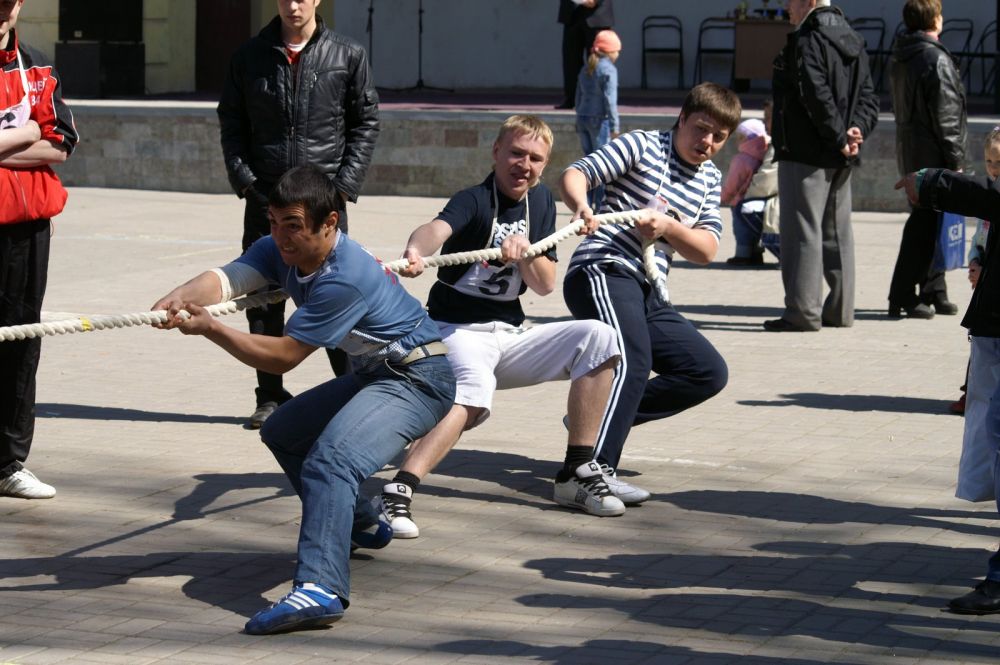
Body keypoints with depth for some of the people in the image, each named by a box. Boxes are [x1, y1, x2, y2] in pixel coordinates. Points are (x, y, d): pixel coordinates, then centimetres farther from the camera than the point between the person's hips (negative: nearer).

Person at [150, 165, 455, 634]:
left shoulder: (345, 278, -27)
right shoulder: (280, 251, -2)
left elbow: (284, 356, -25)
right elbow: (225, 279, -19)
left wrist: (208, 328, -34)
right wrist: (180, 299, -41)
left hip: (419, 380, -11)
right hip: (374, 374, 11)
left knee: (329, 460, -31)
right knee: (281, 433, 22)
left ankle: (319, 589, -48)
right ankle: (361, 526, 36)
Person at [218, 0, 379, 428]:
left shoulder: (347, 56, 3)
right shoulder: (250, 57, 8)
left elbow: (366, 123, 5)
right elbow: (231, 121, 12)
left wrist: (345, 184, -4)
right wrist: (242, 176, -1)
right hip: (265, 196, 2)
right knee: (261, 298, 3)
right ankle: (270, 397, 13)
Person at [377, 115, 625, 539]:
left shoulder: (540, 201, 10)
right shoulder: (474, 202, -12)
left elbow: (545, 286, 6)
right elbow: (437, 229, -36)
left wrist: (524, 253, -16)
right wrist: (415, 252, -60)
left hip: (511, 336, 7)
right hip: (459, 330, -7)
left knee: (598, 338, -10)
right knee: (472, 393, -38)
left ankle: (577, 473, -6)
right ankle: (398, 492, -49)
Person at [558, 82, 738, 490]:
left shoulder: (710, 180, 20)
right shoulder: (642, 146, 2)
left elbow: (707, 251, 10)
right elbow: (574, 174, -7)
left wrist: (669, 227, -11)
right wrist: (581, 206, -30)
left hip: (650, 296, 8)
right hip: (602, 272, -8)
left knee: (710, 372, 5)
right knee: (633, 360, -31)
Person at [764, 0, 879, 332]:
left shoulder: (807, 40, -13)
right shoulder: (853, 41, 14)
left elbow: (817, 95, -23)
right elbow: (868, 96, 10)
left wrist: (840, 138, -17)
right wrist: (857, 130, -4)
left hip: (805, 153, -8)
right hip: (840, 158, 9)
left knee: (802, 230, -6)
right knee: (837, 230, 13)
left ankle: (803, 310, -8)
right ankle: (840, 308, 17)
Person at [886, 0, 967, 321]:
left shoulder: (901, 59, 13)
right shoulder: (937, 60, -15)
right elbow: (945, 115, -17)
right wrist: (955, 160, -13)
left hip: (909, 150, 9)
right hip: (932, 154, -9)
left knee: (928, 222, 16)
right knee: (926, 225, -6)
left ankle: (934, 293, 21)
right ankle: (903, 298, -8)